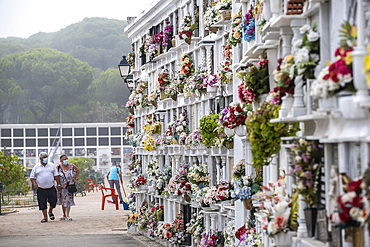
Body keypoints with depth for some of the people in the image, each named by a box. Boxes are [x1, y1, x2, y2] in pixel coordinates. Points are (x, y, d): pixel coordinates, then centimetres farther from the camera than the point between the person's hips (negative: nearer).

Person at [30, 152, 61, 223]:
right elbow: (32, 177, 6)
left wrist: (58, 184, 3)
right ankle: (45, 218, 11)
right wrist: (34, 183, -13)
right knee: (42, 204, 1)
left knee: (53, 201, -2)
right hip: (41, 189, -1)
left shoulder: (51, 165, 8)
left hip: (51, 188, 1)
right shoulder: (36, 167, 4)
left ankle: (50, 212, 27)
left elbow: (56, 175, 10)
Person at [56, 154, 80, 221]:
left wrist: (76, 178, 6)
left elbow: (78, 170, 14)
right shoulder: (58, 167, -8)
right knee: (63, 201, 11)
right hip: (61, 186, 0)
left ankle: (67, 216, -4)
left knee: (68, 200, -5)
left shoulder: (71, 166, -4)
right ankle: (64, 215, 23)